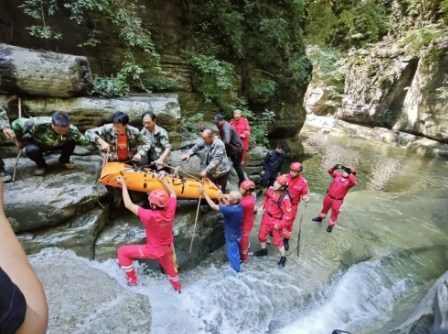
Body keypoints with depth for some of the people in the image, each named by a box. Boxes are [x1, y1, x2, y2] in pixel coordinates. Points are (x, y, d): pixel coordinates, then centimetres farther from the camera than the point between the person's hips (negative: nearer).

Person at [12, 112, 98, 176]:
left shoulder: (72, 130, -35)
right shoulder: (38, 124, -42)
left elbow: (85, 141, -25)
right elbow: (17, 123, -26)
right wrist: (19, 140, -11)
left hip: (55, 144, 2)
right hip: (34, 142, -2)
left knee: (72, 141, -24)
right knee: (32, 150, -36)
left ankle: (64, 160, 5)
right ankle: (41, 165, -1)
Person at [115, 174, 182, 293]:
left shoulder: (150, 216, -38)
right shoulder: (170, 210, -26)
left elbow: (128, 205, -29)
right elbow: (173, 193, -5)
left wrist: (123, 184, -21)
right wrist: (163, 180, -2)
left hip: (153, 251, -5)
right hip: (168, 248, 5)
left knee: (122, 252, 10)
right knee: (169, 267, 33)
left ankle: (132, 280, 24)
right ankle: (177, 286, 58)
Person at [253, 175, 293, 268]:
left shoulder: (285, 199, -33)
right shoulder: (271, 190, -14)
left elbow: (288, 216, -25)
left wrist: (279, 225, -18)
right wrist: (262, 206, -4)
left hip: (276, 221, -6)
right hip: (267, 216, 6)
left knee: (277, 240, 11)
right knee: (261, 235, 20)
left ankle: (283, 257, 36)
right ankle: (263, 250, 48)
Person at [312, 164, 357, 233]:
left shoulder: (350, 181, -13)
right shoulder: (338, 175, -4)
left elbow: (353, 182, -36)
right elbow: (330, 171, -12)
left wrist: (349, 174, -43)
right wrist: (334, 167, -32)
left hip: (337, 200, -3)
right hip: (329, 196, 3)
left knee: (334, 213, 11)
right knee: (325, 208, 25)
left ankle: (331, 225, 31)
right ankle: (320, 217, 48)